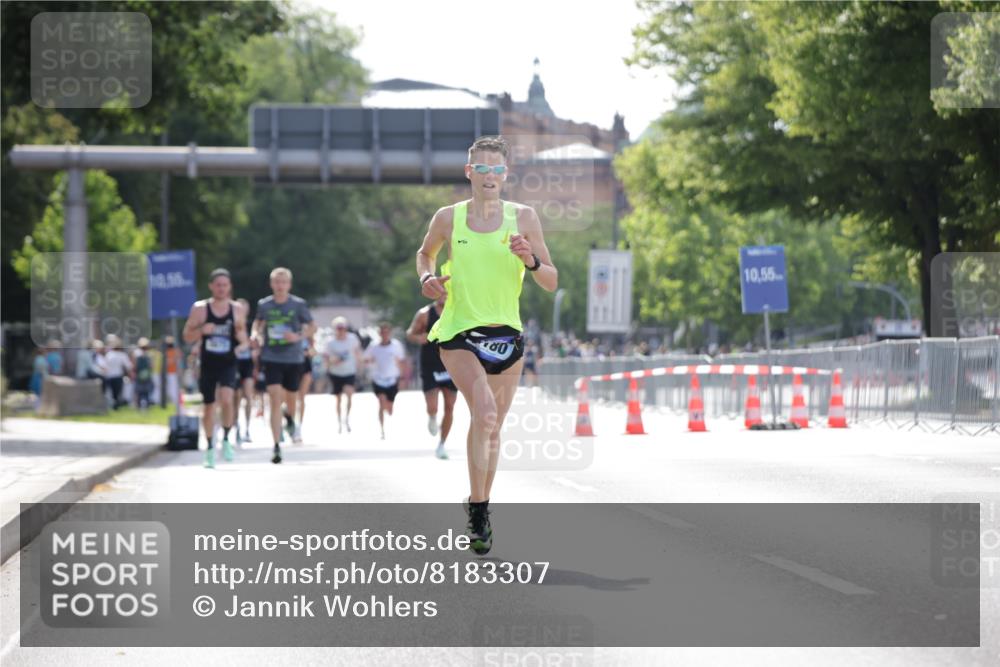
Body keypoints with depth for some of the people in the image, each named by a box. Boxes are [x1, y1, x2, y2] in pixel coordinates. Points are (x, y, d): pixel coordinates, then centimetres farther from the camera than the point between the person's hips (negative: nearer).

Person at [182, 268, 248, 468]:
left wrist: (241, 336, -12)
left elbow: (244, 342, 12)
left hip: (228, 364, 0)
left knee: (227, 399, -23)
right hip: (207, 364, 0)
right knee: (209, 406, 7)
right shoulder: (199, 308, -1)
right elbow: (187, 337, 1)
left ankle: (226, 439, -3)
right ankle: (210, 449, 22)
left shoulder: (237, 310, 3)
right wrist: (201, 330, -18)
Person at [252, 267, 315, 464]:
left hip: (293, 359, 1)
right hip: (271, 359, -1)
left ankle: (291, 419, 55)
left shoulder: (298, 305, -5)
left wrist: (298, 337, -16)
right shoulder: (263, 305, 0)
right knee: (275, 400, -13)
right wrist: (256, 334, -1)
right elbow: (258, 322, 20)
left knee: (290, 397, 17)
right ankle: (277, 447, -16)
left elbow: (312, 327, 2)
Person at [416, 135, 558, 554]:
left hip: (506, 336, 3)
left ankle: (481, 505, 30)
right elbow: (425, 253, 21)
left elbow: (552, 283, 2)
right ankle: (477, 512, -17)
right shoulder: (448, 218, 0)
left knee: (493, 427, 11)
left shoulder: (523, 218, 0)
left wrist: (531, 261, -17)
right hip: (459, 333, -3)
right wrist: (427, 278, 0)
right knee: (485, 413, -24)